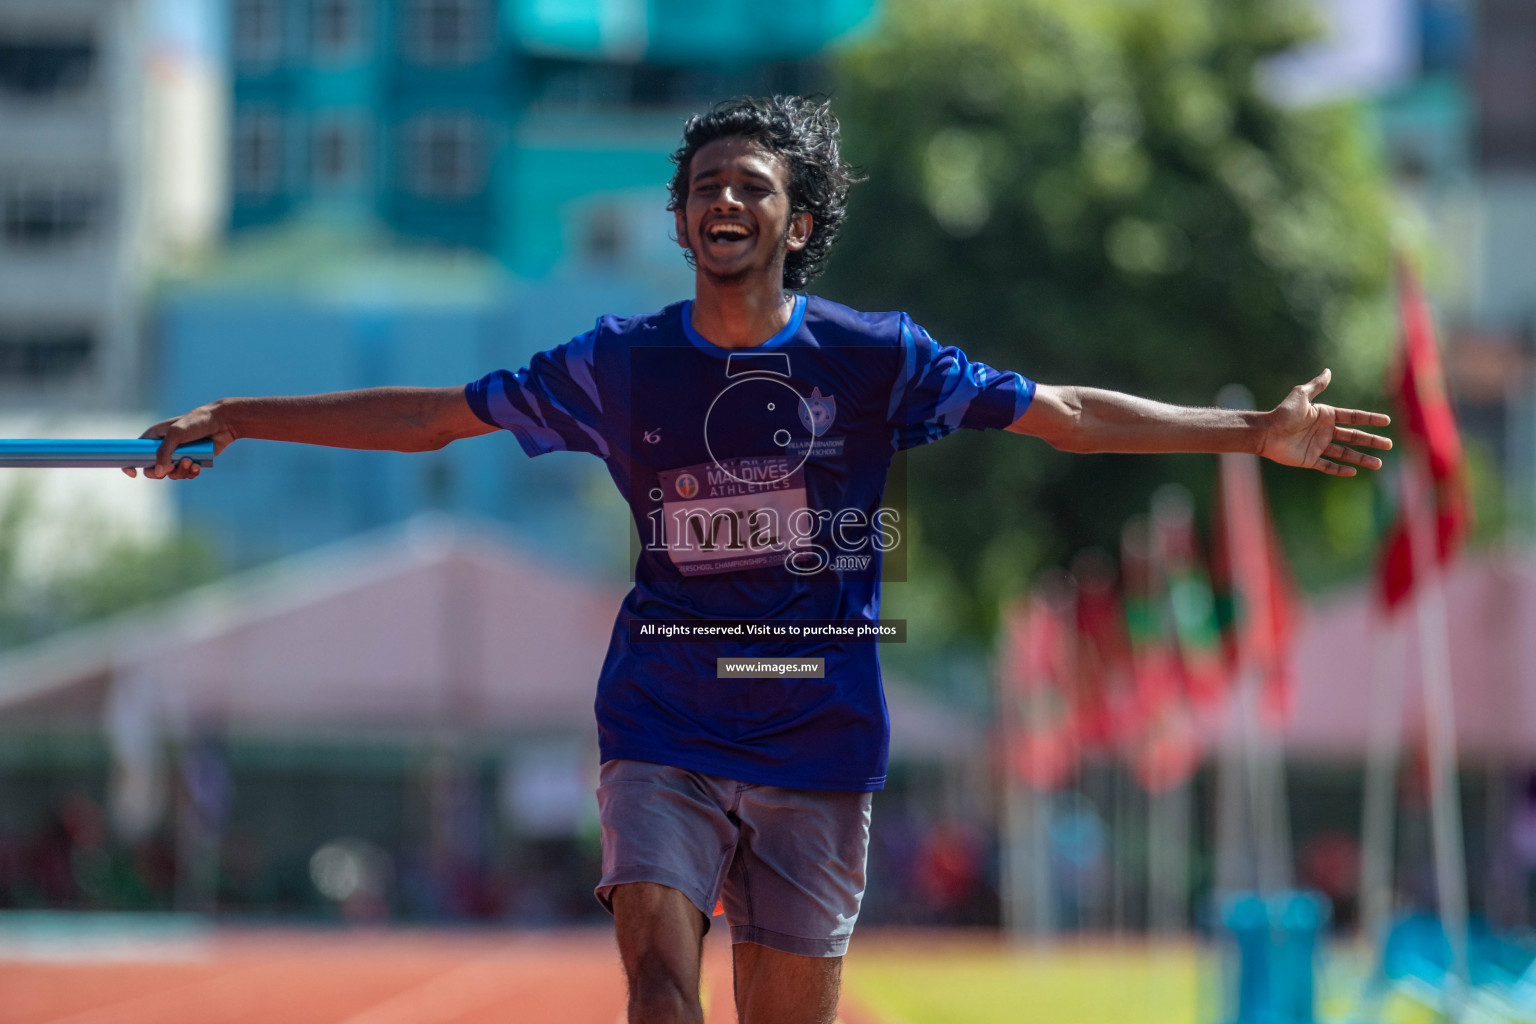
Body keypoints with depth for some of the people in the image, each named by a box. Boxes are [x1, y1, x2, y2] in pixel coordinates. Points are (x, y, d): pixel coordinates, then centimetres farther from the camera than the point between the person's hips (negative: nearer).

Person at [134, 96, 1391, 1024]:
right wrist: (232, 419, 6)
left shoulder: (875, 357, 0)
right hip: (664, 735, 0)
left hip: (817, 741, 0)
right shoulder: (621, 364, 3)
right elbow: (433, 415, 8)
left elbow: (1064, 414, 2)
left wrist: (1255, 433, -3)